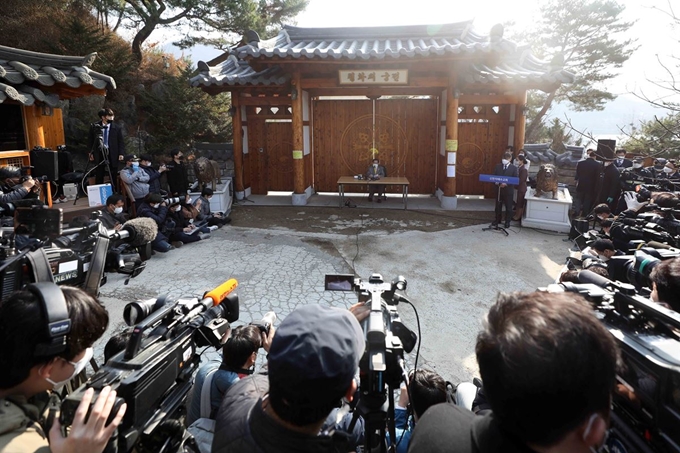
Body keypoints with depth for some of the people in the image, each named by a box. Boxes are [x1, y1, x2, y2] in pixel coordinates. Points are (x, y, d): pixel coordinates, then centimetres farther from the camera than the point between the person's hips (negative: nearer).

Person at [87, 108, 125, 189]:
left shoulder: (117, 128, -1)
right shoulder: (94, 127, 1)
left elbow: (121, 141, 1)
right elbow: (90, 140, 8)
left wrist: (121, 153, -9)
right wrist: (91, 152, 3)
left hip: (112, 154, -1)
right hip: (99, 153, 1)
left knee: (113, 176, 5)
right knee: (99, 176, 7)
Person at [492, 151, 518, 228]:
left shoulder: (514, 168, -4)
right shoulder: (498, 166, 5)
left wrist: (506, 184, -23)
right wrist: (496, 182, -16)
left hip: (509, 190, -3)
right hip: (499, 189, 3)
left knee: (508, 207, 7)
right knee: (498, 206, 13)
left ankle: (507, 222, 19)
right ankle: (497, 220, 28)